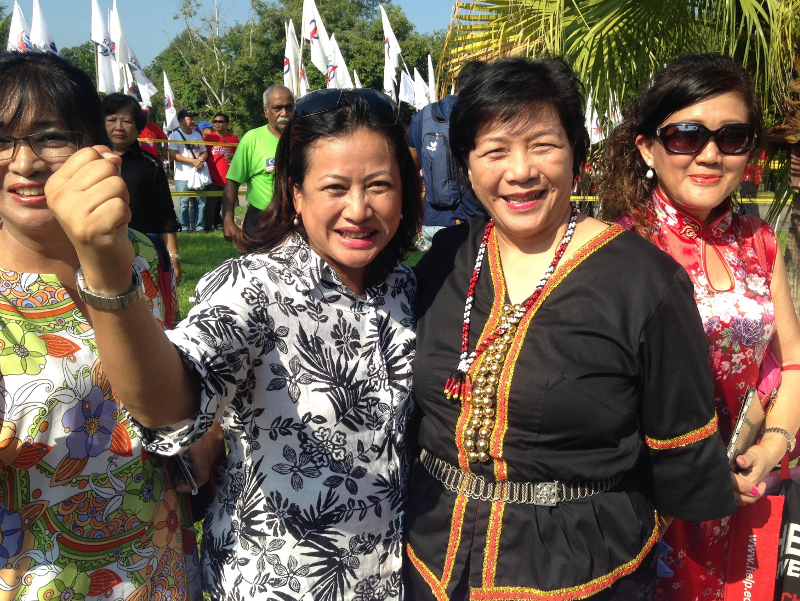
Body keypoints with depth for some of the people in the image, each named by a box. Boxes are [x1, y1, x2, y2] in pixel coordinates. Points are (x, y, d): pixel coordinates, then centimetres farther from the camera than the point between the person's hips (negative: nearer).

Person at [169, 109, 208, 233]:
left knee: (200, 201, 0)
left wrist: (201, 159, -6)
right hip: (183, 176, -4)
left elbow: (205, 152, 18)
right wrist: (193, 161, -15)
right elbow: (173, 155, -9)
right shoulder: (175, 135, 1)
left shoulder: (197, 135, 18)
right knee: (184, 202, -5)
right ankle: (184, 226, 4)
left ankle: (199, 226, 7)